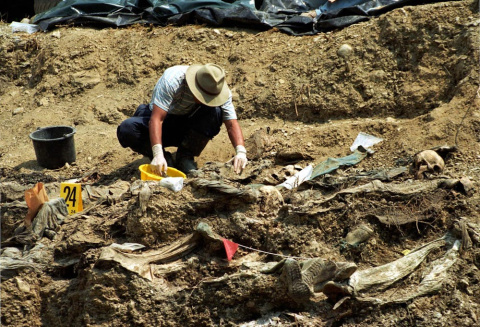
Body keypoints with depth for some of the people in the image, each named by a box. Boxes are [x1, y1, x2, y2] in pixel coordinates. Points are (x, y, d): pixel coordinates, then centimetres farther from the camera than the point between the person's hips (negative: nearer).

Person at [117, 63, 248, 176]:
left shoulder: (219, 90, -20)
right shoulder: (172, 80, -32)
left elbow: (232, 124, -20)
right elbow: (156, 119, -37)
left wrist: (241, 151, -39)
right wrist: (158, 154, -48)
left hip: (187, 127, 2)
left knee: (215, 112, -30)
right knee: (127, 129, -33)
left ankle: (185, 157, -16)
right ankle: (165, 157, -12)